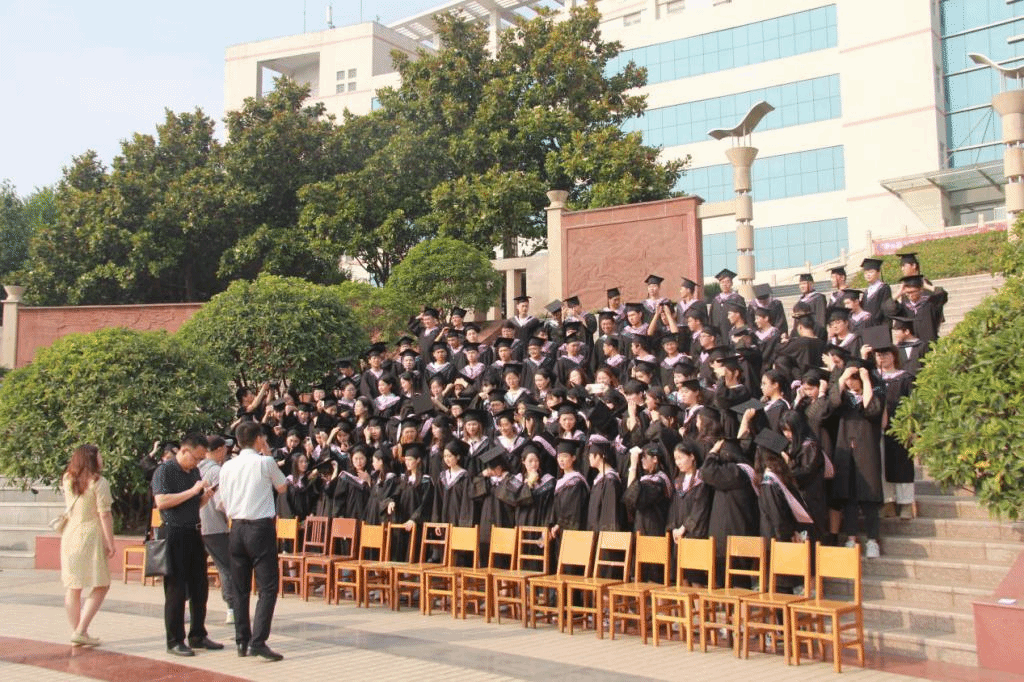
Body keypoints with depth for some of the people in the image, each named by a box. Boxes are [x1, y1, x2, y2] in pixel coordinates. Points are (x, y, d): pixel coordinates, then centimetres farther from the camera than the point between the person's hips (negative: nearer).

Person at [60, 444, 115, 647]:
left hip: (70, 536, 6)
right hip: (90, 536, -6)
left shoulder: (67, 480, 7)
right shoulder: (98, 482, -10)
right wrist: (110, 543, -9)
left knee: (73, 588, 10)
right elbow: (105, 515, -12)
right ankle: (81, 631, -7)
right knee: (101, 586, 2)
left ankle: (77, 632, 15)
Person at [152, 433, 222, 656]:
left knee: (199, 587, 11)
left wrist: (206, 496, 3)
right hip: (175, 534, -7)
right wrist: (192, 491, -21)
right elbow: (161, 502, -22)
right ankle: (174, 641, 7)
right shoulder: (165, 471, -9)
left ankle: (198, 636, 21)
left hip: (194, 533, 8)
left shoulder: (195, 471, 14)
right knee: (176, 590, -1)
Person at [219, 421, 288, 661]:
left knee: (240, 588, 11)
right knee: (268, 587, -3)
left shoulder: (227, 466, 6)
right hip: (261, 527, -5)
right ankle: (257, 641, -13)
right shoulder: (265, 463, -7)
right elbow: (282, 487, 11)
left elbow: (224, 504, 12)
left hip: (237, 528, 5)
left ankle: (242, 641, 15)